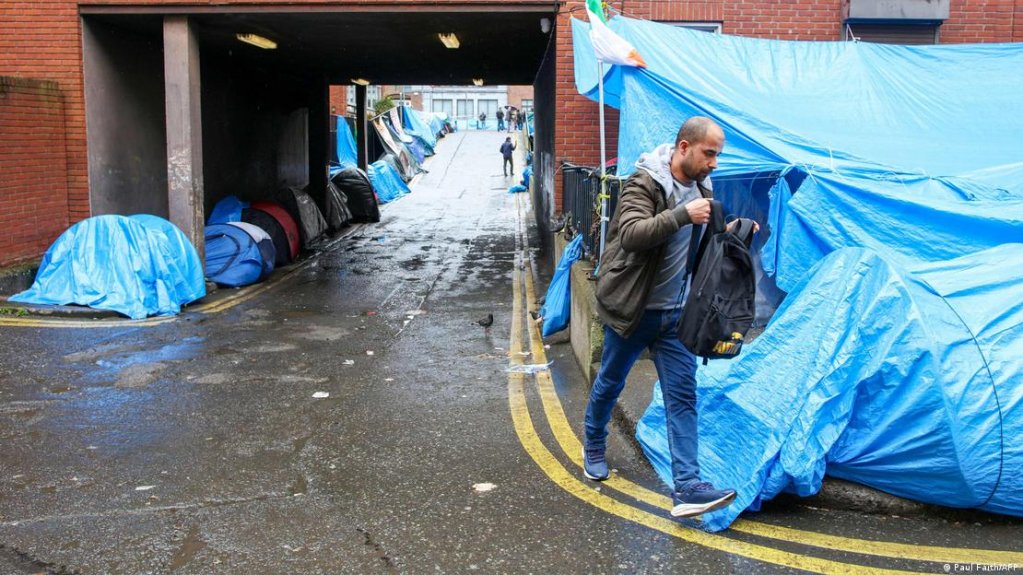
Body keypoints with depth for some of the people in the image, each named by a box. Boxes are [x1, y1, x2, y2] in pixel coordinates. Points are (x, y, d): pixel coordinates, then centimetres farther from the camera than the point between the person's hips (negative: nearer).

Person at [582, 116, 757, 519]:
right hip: (631, 307, -6)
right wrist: (683, 215, -39)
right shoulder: (645, 182, -18)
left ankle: (687, 488, -3)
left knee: (682, 395, -2)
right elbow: (631, 234, -32)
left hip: (675, 312, 6)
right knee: (610, 383, 13)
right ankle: (593, 449, 39)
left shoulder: (701, 187, 5)